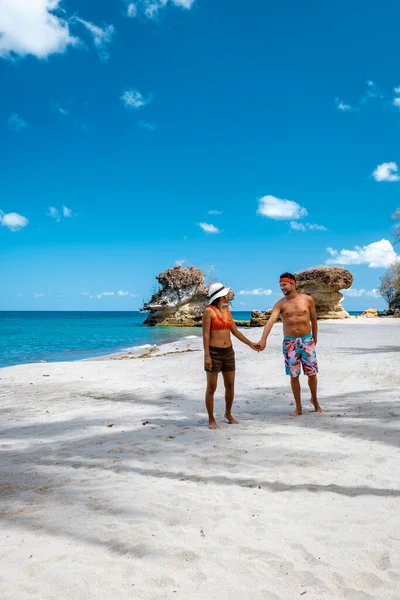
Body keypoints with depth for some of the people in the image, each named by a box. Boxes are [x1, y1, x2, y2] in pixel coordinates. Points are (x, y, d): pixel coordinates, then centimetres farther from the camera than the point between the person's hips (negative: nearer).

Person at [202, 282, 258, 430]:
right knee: (211, 388, 1)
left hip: (228, 352, 6)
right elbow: (205, 335, -12)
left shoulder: (226, 310, 11)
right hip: (214, 352, -6)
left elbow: (235, 331, 17)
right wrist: (206, 355, -17)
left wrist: (250, 343, 16)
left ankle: (228, 414, 32)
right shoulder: (209, 311, -9)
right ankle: (211, 420, 13)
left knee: (230, 385, 12)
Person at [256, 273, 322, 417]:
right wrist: (263, 339, -33)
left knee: (312, 373, 6)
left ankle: (314, 400, 32)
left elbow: (314, 319, 8)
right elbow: (271, 321, -20)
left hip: (307, 340, 0)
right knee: (294, 376, 4)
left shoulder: (307, 299, -3)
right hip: (290, 342, 0)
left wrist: (315, 338, 12)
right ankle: (298, 407, 16)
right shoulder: (280, 304, -6)